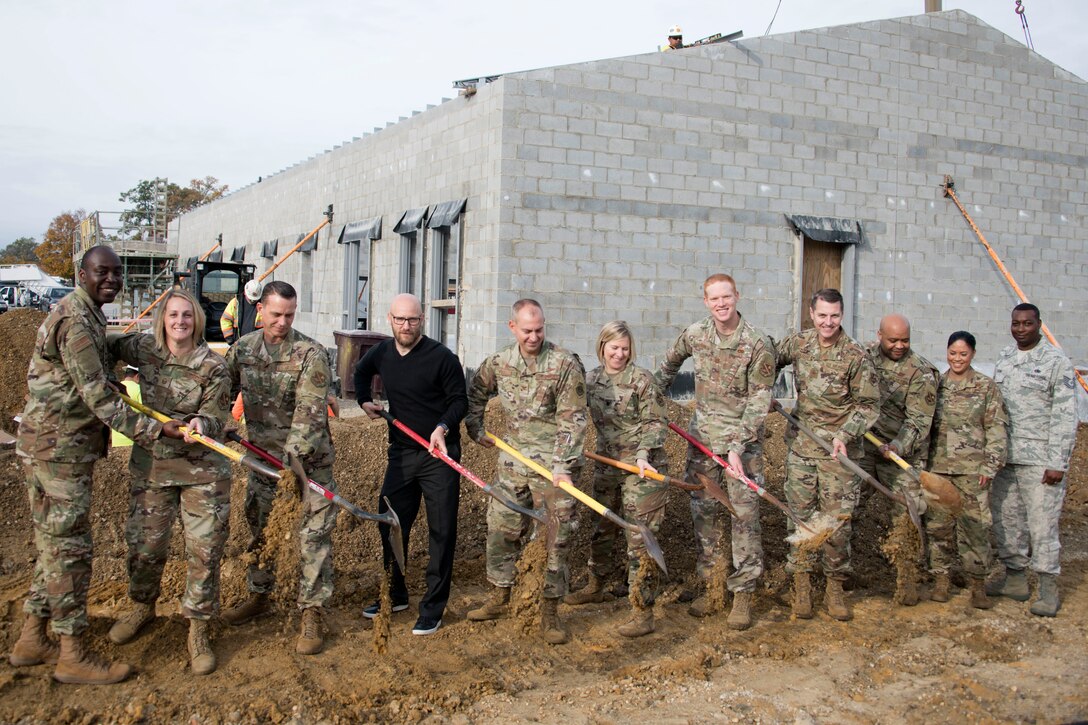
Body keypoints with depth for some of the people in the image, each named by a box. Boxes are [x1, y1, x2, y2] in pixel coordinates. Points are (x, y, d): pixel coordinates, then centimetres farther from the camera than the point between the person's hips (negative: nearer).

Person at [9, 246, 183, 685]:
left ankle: (31, 640, 25)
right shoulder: (77, 322, -18)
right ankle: (73, 656, 3)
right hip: (60, 448, -10)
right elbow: (98, 396, -23)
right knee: (70, 549, -5)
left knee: (55, 546, 16)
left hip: (55, 446, 10)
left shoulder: (85, 315, 16)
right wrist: (152, 430, -24)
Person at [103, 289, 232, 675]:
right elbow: (107, 346, 19)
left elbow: (216, 416, -10)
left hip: (202, 469, -3)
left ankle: (198, 630, 14)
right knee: (144, 543, 10)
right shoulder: (143, 349, 0)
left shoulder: (213, 366, -9)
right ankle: (142, 606, 40)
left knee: (204, 549, -2)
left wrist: (202, 425, -31)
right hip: (151, 464, 3)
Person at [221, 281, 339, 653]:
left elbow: (310, 411, -25)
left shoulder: (310, 353, -17)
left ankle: (311, 612, 2)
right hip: (263, 451, 5)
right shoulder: (242, 348, 0)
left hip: (308, 454, -5)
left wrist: (293, 452, -35)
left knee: (315, 531, -6)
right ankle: (258, 595, 35)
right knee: (257, 524, 17)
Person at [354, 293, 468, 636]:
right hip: (401, 453, 5)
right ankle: (395, 595, 29)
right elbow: (362, 371, 28)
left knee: (441, 531, 0)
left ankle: (433, 607, 10)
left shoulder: (442, 357, -13)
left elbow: (459, 400, -8)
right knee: (390, 523, 11)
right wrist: (364, 400, 14)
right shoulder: (381, 353, 5)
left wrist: (443, 427, -24)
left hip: (439, 454, -5)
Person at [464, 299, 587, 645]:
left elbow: (572, 421, -14)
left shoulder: (566, 364, -12)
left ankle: (550, 610, 13)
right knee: (500, 529, 12)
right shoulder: (499, 362, 3)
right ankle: (499, 596, 30)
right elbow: (475, 393, 23)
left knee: (557, 538, 1)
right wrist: (475, 429, 17)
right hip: (513, 462, 5)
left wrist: (564, 465, -20)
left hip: (553, 465, -4)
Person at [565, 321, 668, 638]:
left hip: (641, 467, -6)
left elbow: (656, 421, -10)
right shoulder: (591, 380, 6)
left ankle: (644, 611, 0)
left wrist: (643, 455, -21)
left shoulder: (641, 379, -10)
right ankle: (596, 585, 42)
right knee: (600, 528, 20)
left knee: (639, 537, -6)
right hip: (607, 463, 6)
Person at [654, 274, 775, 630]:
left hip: (743, 436, -4)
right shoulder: (694, 334, -1)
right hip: (703, 434, 4)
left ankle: (743, 594, 5)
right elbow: (670, 363, 21)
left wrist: (737, 447, -19)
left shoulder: (758, 343, -13)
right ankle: (709, 586, 19)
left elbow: (758, 401, -13)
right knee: (704, 511, 8)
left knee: (745, 513, -5)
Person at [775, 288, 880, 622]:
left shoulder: (856, 356, -8)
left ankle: (835, 586, 16)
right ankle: (801, 583, 15)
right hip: (801, 444, 3)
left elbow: (869, 404, -4)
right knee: (800, 515, 5)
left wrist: (845, 434, -15)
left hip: (838, 449, -2)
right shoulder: (797, 343, 2)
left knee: (838, 519, 2)